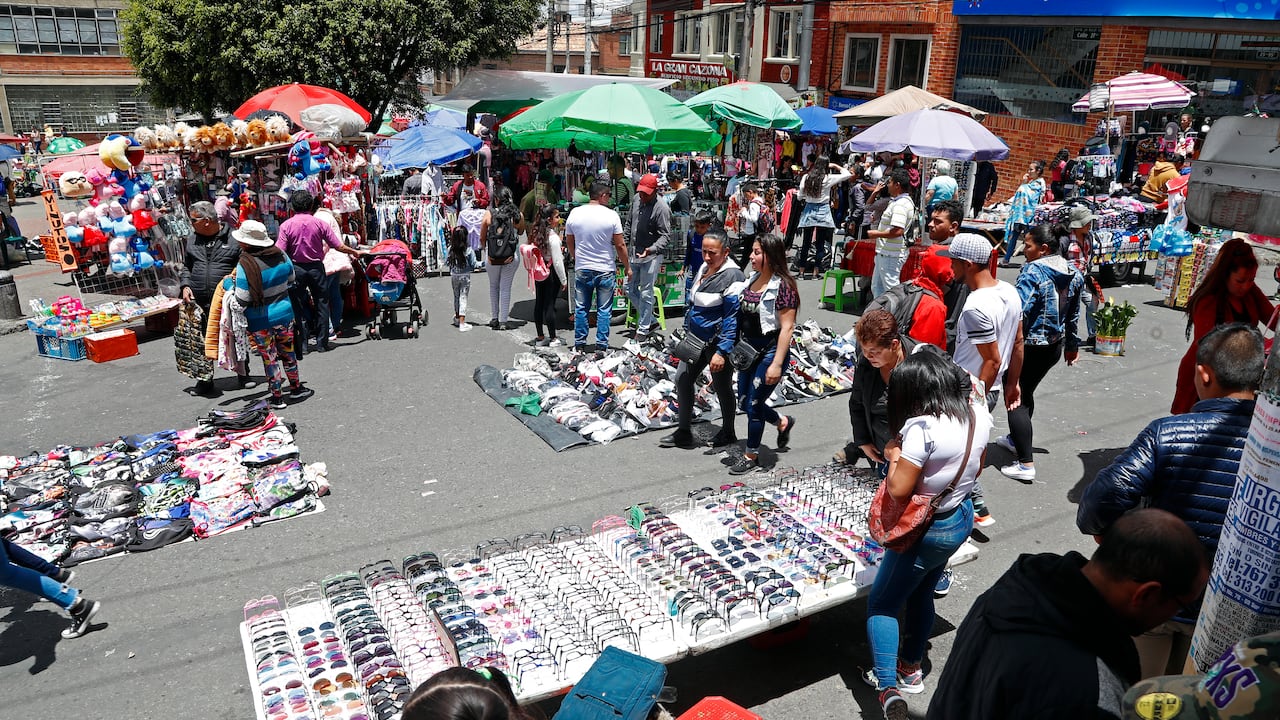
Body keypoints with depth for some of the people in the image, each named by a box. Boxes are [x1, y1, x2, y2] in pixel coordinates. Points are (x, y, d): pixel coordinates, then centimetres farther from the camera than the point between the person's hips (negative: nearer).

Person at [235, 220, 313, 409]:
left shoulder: (245, 265, -22)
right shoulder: (280, 255, -6)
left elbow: (243, 299, -22)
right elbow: (291, 279, 11)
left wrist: (233, 284, -6)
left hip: (260, 321, -5)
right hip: (284, 312, 5)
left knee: (269, 358, 8)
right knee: (288, 352, 20)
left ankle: (277, 397, 18)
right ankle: (296, 388, 35)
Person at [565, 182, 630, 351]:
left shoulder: (575, 213, 0)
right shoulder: (611, 215, -9)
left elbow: (569, 242, 9)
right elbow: (620, 245, -7)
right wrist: (627, 266, 5)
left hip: (582, 269, 3)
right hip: (606, 270, -2)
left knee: (581, 308, 12)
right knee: (604, 310, 5)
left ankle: (579, 344, 17)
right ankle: (602, 346, 7)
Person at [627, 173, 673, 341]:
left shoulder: (661, 208, -19)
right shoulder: (637, 199, 3)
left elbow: (665, 236, -20)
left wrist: (651, 249, -35)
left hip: (651, 256, -8)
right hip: (635, 253, 8)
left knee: (646, 293, -1)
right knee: (630, 289, 14)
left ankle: (643, 329, 13)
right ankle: (649, 320, 28)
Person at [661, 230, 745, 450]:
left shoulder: (732, 277, -21)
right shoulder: (703, 269, 5)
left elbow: (732, 319, -23)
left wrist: (722, 352, -24)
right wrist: (686, 331, 19)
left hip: (717, 342, -8)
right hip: (696, 340, 9)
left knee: (722, 387, 9)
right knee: (683, 380, 10)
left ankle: (728, 433, 31)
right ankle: (683, 433, 24)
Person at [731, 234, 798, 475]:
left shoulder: (782, 286, -18)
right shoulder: (752, 279, 5)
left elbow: (786, 327, -19)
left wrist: (777, 364, -22)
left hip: (770, 351, -8)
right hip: (749, 349, 8)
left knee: (754, 403, 1)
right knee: (744, 401, 14)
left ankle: (751, 456, 20)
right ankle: (783, 422, 40)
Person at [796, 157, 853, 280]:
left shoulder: (806, 177, -2)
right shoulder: (828, 178, -9)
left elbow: (800, 196, 3)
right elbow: (847, 174, -2)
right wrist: (835, 166, 9)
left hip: (808, 211, 3)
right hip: (823, 211, -3)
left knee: (805, 243, 9)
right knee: (820, 244, 4)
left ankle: (802, 271, 12)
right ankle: (815, 272, 3)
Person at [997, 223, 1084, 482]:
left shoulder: (1033, 272, -19)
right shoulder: (1075, 274, 5)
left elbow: (1019, 311, -28)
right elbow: (1073, 315, 16)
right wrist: (1072, 345, 26)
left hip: (1029, 345, -8)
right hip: (1054, 346, 8)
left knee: (1016, 398, -1)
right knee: (1027, 392, 26)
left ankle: (1026, 464, -4)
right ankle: (1015, 439, 45)